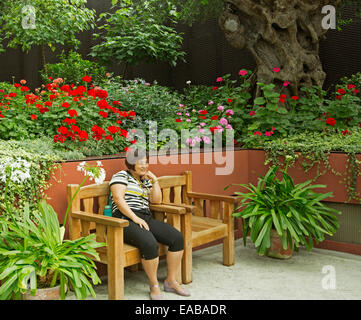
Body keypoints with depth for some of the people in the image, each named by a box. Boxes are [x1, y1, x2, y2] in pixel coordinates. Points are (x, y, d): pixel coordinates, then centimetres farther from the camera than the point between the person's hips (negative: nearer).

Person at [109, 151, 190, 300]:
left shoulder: (145, 180, 24)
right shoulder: (121, 176, 2)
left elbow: (157, 200, 20)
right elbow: (118, 199, -11)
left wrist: (155, 181, 9)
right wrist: (135, 218, -19)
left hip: (146, 218, 7)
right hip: (126, 220, -7)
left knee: (177, 237, -12)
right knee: (150, 243, -34)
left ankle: (171, 281, -1)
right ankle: (154, 285, -13)